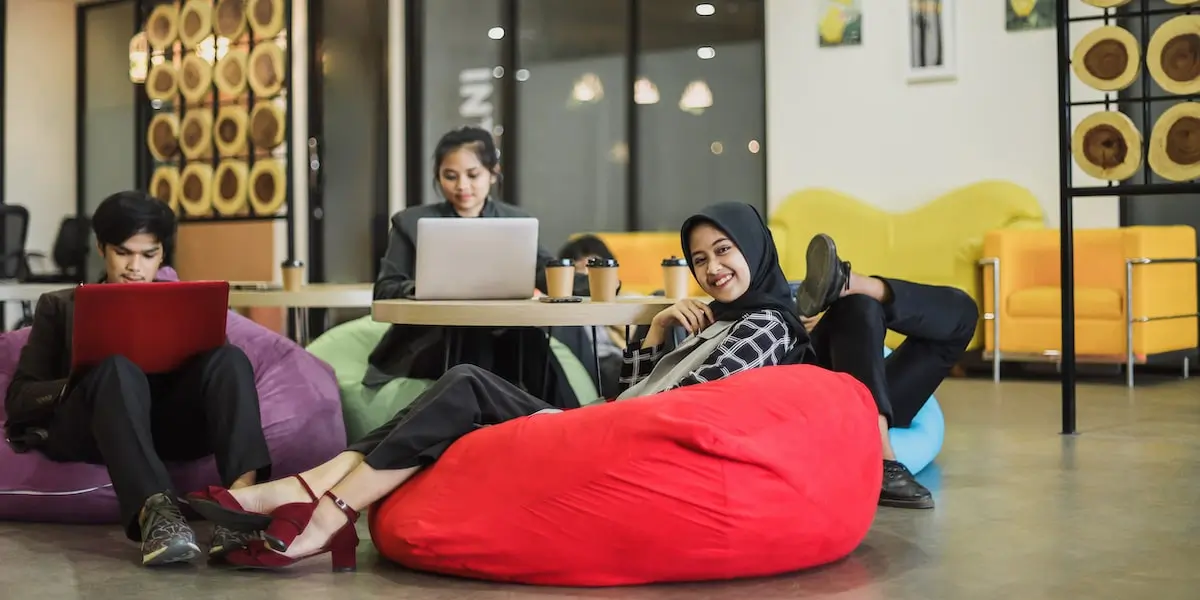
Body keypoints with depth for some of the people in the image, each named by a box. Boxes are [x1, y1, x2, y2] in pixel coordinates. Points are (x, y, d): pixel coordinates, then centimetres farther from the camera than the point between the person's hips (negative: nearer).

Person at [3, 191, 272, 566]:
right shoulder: (61, 306, 23)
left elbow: (213, 363, 15)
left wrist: (178, 359, -9)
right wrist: (76, 385, -10)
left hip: (168, 424, 2)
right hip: (84, 429, -2)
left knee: (228, 358, -27)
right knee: (117, 369, -36)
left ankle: (242, 498, -51)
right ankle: (155, 511, -60)